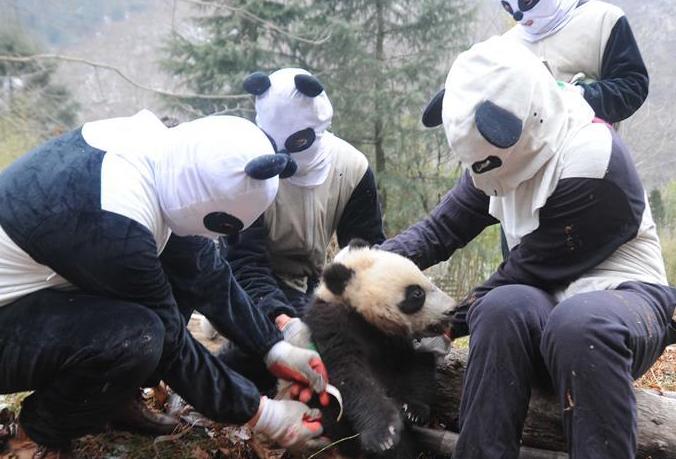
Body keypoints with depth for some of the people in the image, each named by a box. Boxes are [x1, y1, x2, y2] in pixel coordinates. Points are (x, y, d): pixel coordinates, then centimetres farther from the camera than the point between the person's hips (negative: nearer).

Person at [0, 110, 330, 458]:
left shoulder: (159, 153, -11)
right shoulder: (114, 224, -36)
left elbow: (204, 274, -3)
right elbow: (170, 343, -24)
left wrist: (275, 350, -4)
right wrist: (261, 414, -14)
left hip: (39, 283, 9)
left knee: (180, 267, -1)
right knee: (138, 335, -31)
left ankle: (114, 396, 11)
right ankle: (48, 429, -2)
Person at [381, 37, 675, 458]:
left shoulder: (592, 166, -22)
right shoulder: (509, 151, 2)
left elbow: (531, 271, -16)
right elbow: (443, 228, 5)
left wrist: (450, 320, -7)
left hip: (623, 292, -5)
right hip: (548, 298, 5)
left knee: (579, 324, -41)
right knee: (501, 309, -31)